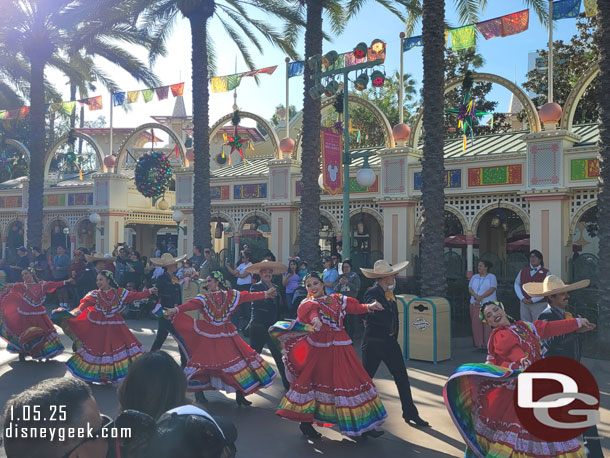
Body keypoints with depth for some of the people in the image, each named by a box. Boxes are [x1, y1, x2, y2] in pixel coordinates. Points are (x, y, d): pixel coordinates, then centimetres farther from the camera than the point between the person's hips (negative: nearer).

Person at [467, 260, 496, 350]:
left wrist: (481, 297, -18)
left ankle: (487, 344, -2)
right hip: (475, 305, 4)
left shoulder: (491, 277, 3)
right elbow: (470, 288, 6)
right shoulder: (474, 277, 16)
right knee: (476, 324, 0)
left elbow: (492, 289, -10)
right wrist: (476, 296, -13)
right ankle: (479, 344, 6)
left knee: (488, 324, -7)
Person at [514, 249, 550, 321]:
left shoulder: (546, 273, 0)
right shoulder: (523, 271, 12)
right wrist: (522, 298, -4)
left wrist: (533, 300, -12)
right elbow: (517, 284, 10)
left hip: (539, 304, -4)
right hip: (524, 304, 4)